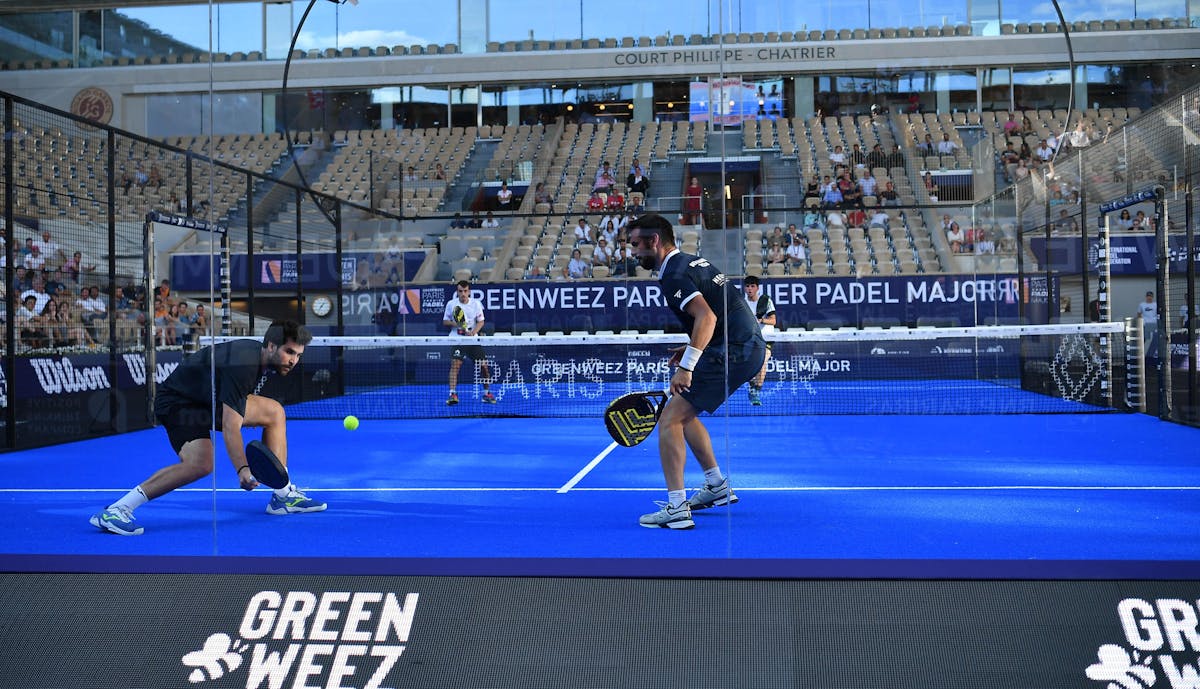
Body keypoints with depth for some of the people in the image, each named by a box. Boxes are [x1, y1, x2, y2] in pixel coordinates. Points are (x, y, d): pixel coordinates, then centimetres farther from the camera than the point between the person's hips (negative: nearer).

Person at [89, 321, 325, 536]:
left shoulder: (267, 358, -2)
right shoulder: (242, 365, -31)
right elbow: (230, 427, -36)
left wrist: (250, 415, 25)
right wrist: (242, 470, -44)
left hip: (210, 399, 10)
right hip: (177, 401, -10)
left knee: (275, 412, 5)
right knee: (200, 464, -33)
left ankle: (283, 495, 6)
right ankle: (114, 511, -29)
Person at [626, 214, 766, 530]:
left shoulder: (674, 275, -13)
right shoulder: (693, 261, 18)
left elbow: (707, 317, -28)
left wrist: (687, 366, -31)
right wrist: (692, 349, 17)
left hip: (733, 352, -10)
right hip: (750, 345, 10)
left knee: (669, 419, -9)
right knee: (683, 412, 23)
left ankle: (676, 509, -12)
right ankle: (717, 487, 28)